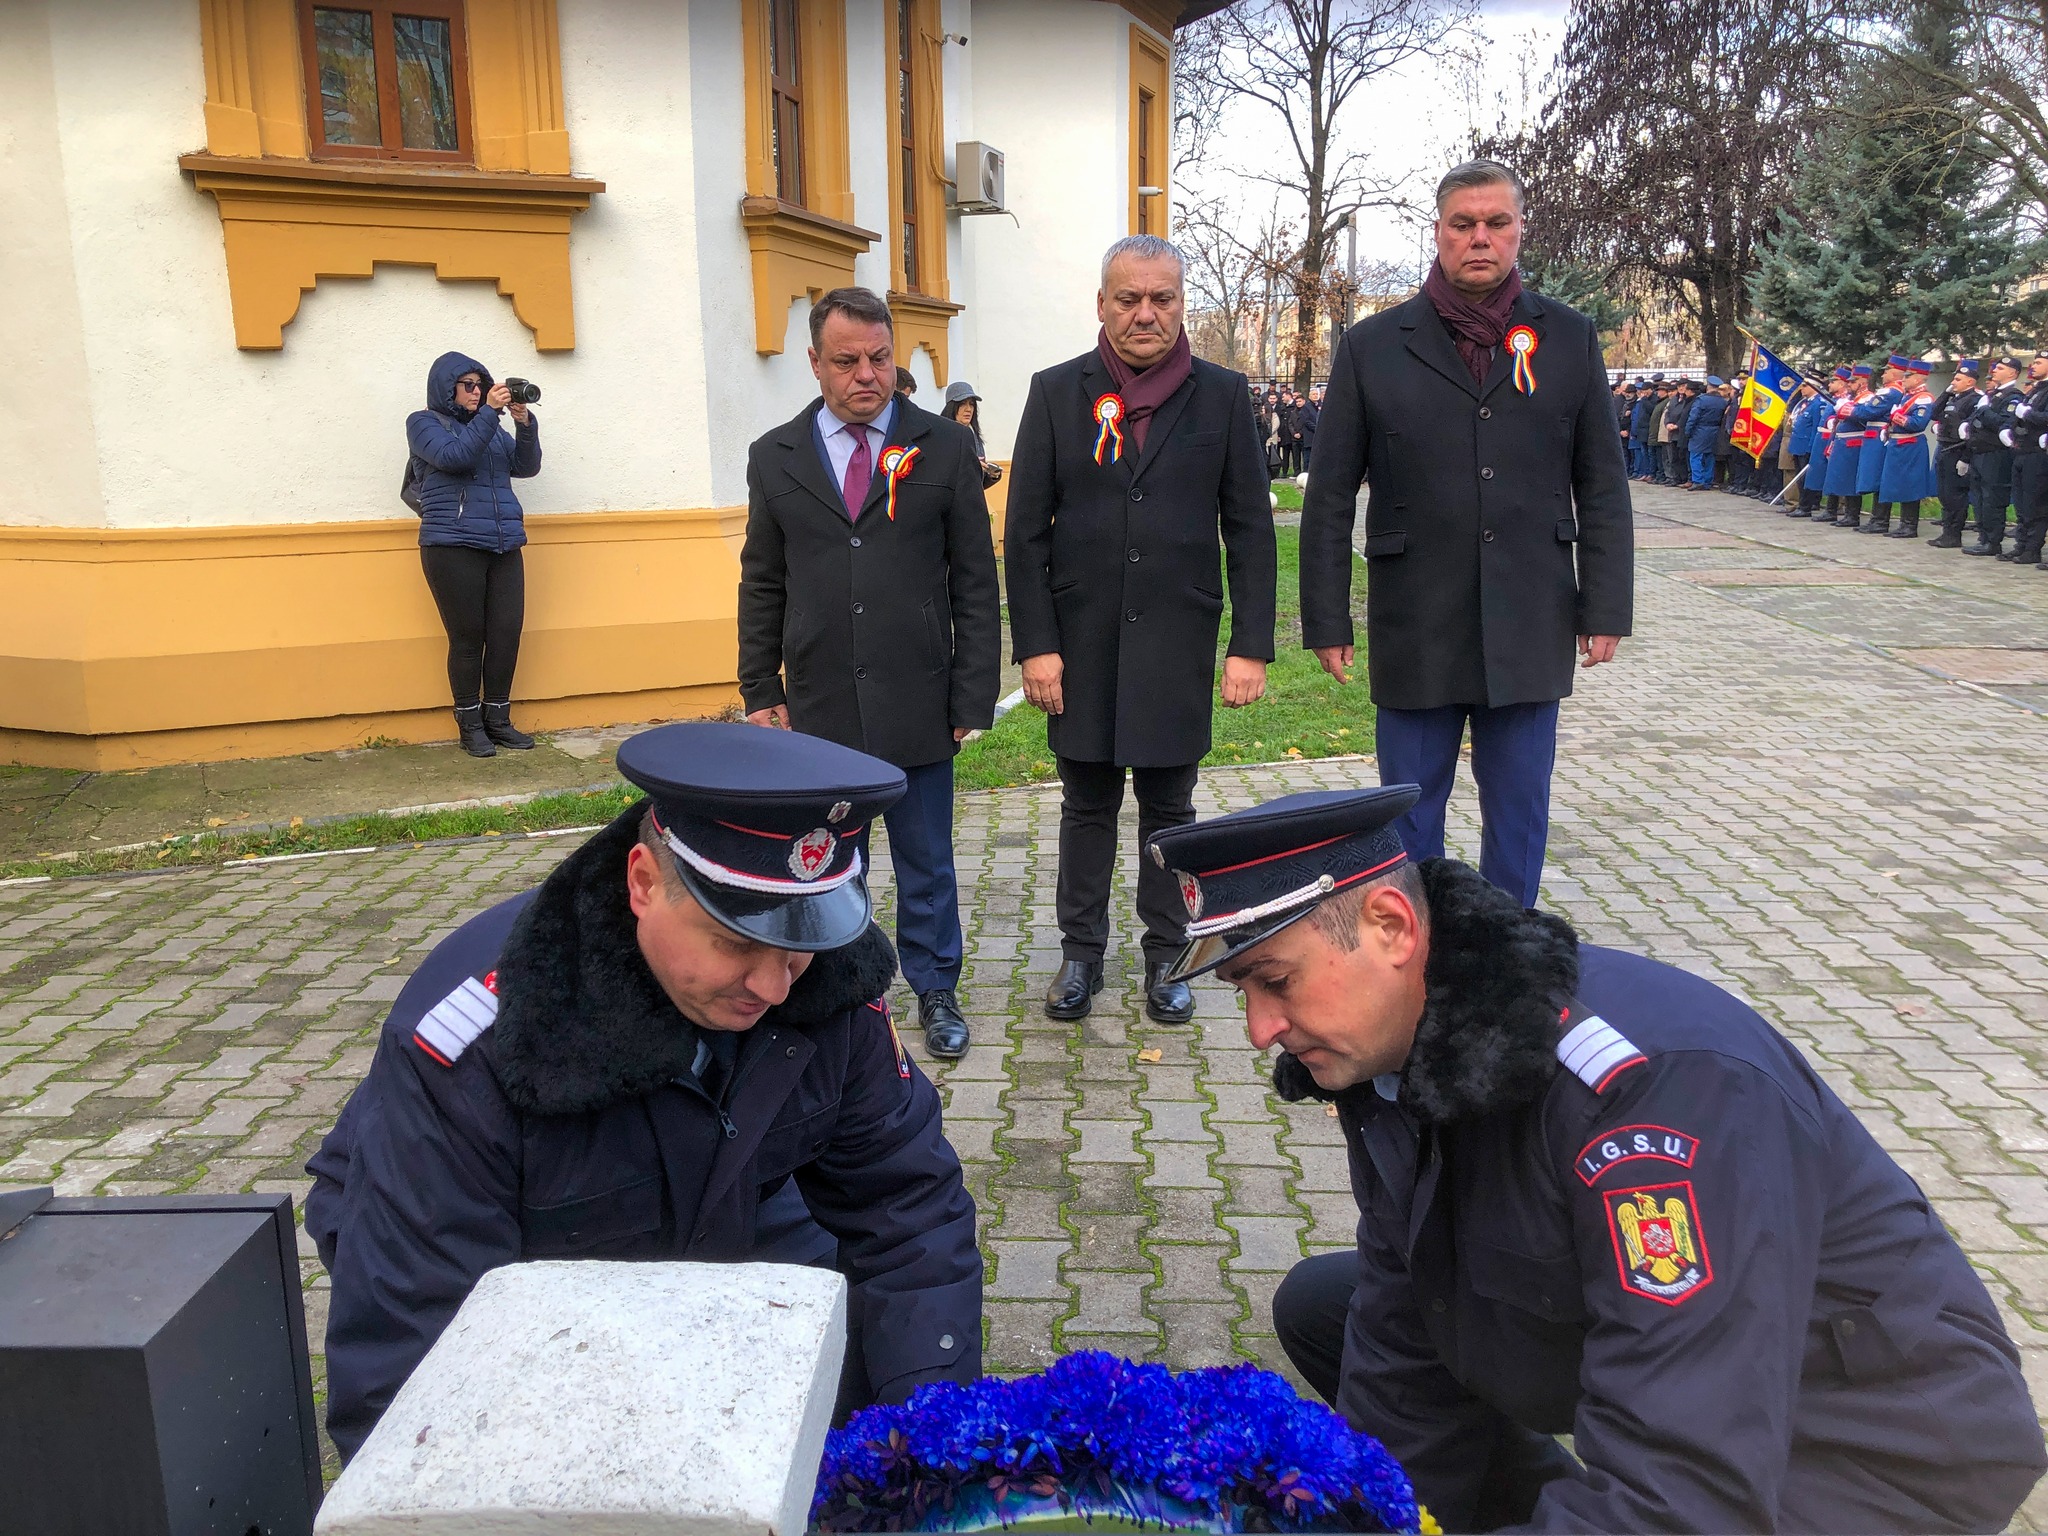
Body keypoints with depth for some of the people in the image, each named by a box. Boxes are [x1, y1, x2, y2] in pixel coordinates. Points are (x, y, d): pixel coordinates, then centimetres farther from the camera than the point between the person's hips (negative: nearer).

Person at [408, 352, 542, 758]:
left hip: (504, 546, 5)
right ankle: (470, 726, 9)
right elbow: (454, 456, -12)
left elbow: (526, 466, 9)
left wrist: (525, 422, -6)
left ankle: (498, 719, 13)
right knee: (468, 637, -2)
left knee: (507, 633, 0)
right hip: (453, 547, -5)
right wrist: (489, 413, -14)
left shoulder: (490, 425, 20)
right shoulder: (424, 422, 7)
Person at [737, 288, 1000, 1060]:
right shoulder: (775, 457, 6)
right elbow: (762, 584, 10)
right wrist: (760, 691, 5)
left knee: (927, 864, 10)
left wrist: (973, 696, -4)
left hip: (917, 704, -1)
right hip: (819, 707, 2)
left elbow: (975, 581, 0)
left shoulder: (945, 448, 0)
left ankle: (935, 991, 27)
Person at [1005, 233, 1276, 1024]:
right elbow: (1026, 532, 0)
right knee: (1087, 804, 12)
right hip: (1082, 644, 0)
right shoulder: (1057, 393, 2)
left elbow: (1249, 529, 2)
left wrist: (1250, 646, -4)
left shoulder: (1221, 395, 2)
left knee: (1169, 807, 10)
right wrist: (1036, 645, -6)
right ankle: (1082, 951, 26)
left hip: (1177, 645, 0)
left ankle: (1166, 957, 25)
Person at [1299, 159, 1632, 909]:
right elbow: (1330, 497, 1)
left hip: (1531, 629, 1)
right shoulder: (1373, 346, 2)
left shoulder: (1570, 340, 6)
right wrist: (1327, 621, -2)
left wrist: (1605, 608, 0)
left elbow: (1603, 489, 7)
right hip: (1413, 631, -1)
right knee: (1408, 816, 8)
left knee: (1518, 813, 11)